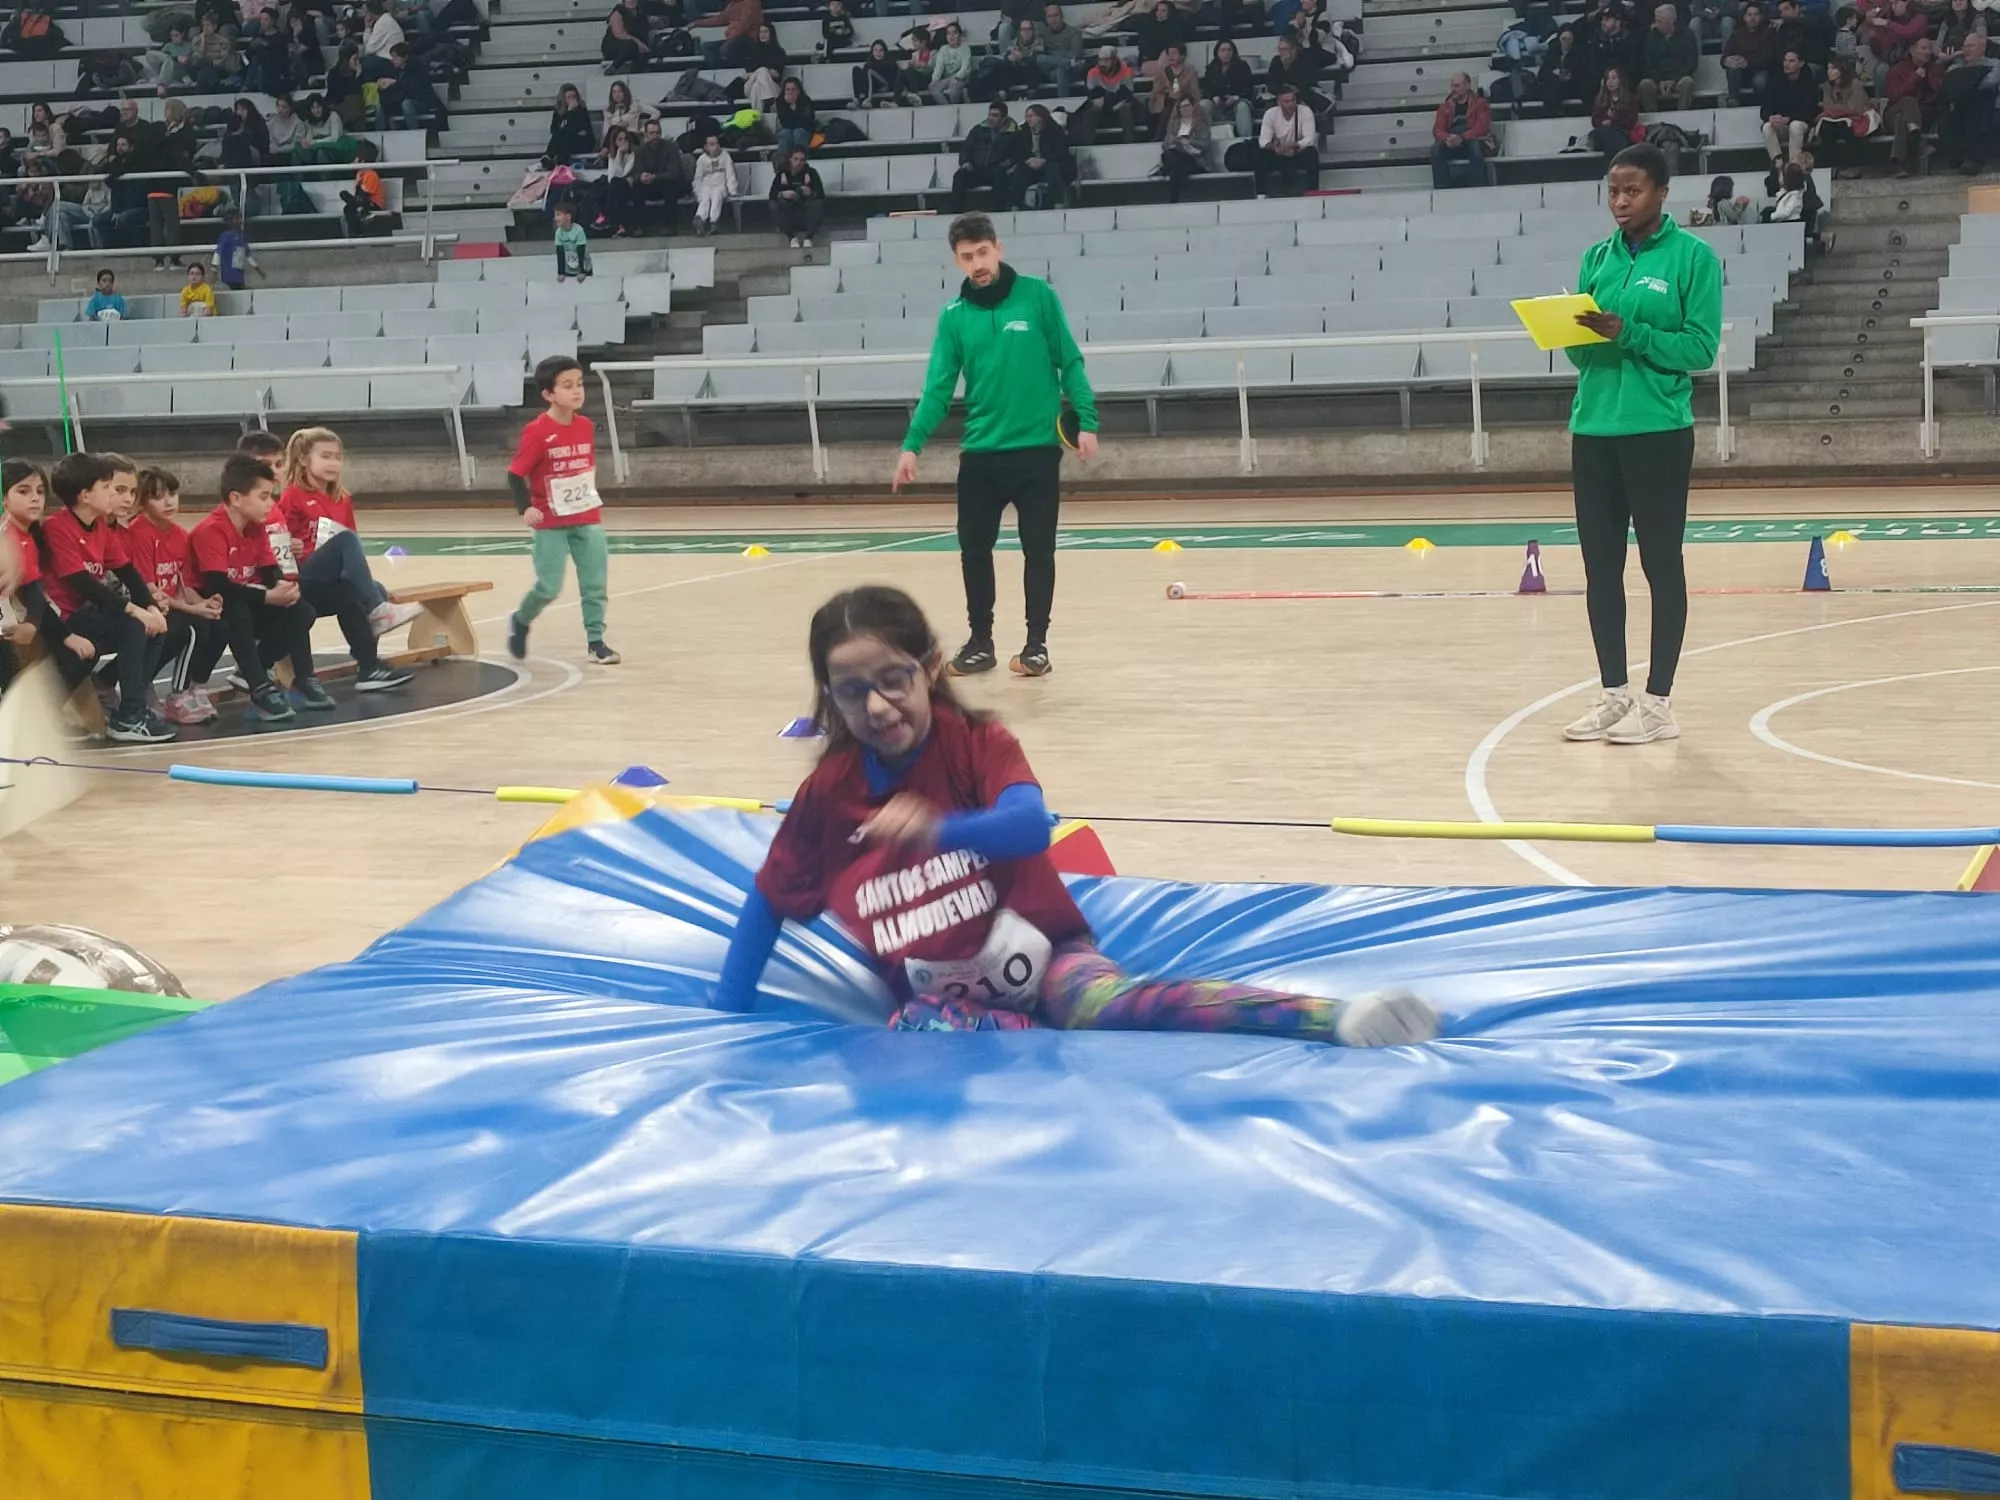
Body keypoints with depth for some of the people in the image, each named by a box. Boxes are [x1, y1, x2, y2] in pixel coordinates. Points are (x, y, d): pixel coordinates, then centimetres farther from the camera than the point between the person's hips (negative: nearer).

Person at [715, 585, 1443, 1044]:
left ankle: (1339, 1017, -52)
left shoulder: (979, 744, -7)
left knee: (1105, 1003, -35)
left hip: (1039, 954, -3)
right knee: (918, 1035, -33)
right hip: (941, 991, 3)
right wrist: (728, 1018, 5)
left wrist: (935, 830, -46)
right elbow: (768, 904, 10)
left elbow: (1030, 825, -28)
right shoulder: (827, 792, -1)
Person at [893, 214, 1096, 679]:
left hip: (1037, 447, -2)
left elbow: (1070, 363, 0)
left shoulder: (1037, 296, -3)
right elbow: (939, 388, 0)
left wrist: (1086, 421, -7)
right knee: (974, 548, 5)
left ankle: (1037, 643, 15)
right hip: (979, 451, 2)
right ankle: (980, 641, 19)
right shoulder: (953, 316, 2)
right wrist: (912, 445, -9)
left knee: (1038, 549, 4)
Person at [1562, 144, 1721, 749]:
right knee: (1600, 563, 8)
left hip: (1658, 431, -5)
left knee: (1661, 563, 2)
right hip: (1593, 428, 6)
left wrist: (1628, 334, -20)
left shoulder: (1692, 256, -4)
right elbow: (1582, 351, 12)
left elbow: (1700, 347, -10)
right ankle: (1613, 692, 18)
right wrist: (1578, 334, -10)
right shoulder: (1597, 257, 11)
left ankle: (1658, 700, 7)